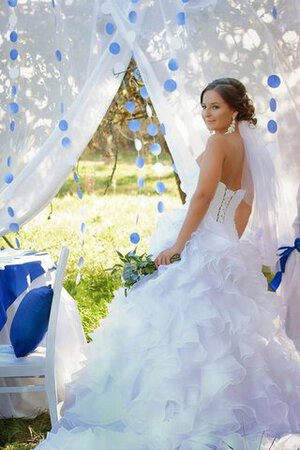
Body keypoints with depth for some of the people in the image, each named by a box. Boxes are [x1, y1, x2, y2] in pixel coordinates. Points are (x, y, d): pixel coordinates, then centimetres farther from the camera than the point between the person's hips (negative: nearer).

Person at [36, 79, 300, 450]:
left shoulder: (219, 143, -13)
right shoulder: (246, 145, 11)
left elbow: (203, 195, -22)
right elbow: (247, 204, 17)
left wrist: (177, 245, -20)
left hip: (199, 246, -9)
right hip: (228, 249, 9)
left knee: (181, 326, -5)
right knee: (224, 329, 13)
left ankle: (175, 414, -1)